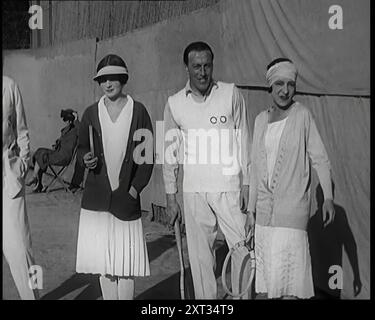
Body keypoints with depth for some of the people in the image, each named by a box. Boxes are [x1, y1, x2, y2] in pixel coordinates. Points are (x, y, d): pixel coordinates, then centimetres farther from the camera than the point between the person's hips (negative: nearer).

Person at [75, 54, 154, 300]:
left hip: (126, 198, -2)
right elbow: (81, 148, 15)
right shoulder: (91, 113, 7)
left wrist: (136, 188, -7)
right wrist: (86, 158, -8)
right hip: (96, 199, 2)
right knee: (103, 262, 8)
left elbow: (147, 155, 1)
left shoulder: (138, 111, 0)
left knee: (126, 265, 0)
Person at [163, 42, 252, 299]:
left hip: (229, 188, -1)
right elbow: (170, 152, 8)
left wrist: (246, 184, -2)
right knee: (200, 255, 8)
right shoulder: (175, 104, 4)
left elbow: (243, 141, 2)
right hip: (194, 191, 2)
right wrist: (171, 196, 7)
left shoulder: (231, 94, -1)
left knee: (244, 248, 2)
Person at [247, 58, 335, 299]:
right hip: (265, 206, 5)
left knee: (288, 272, -7)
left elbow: (320, 159, -7)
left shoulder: (302, 115, -5)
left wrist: (328, 198, -20)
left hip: (293, 205, -5)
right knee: (268, 271, 9)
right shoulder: (261, 119, 9)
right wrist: (251, 210, 16)